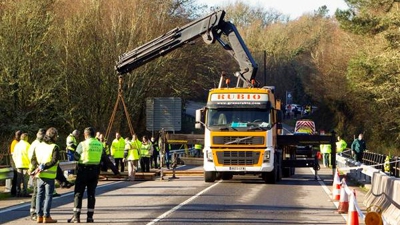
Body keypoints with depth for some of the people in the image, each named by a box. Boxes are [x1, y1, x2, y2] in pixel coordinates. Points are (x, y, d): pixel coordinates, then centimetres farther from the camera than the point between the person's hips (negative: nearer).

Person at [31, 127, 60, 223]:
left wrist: (38, 167, -9)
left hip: (40, 175, 5)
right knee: (48, 195, 1)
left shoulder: (38, 146, 10)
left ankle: (39, 216, 12)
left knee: (40, 195, 11)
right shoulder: (55, 147, -8)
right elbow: (54, 161, -20)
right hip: (49, 175, -5)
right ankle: (46, 217, -1)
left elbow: (33, 160, 3)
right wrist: (44, 167, -18)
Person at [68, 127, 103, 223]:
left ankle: (76, 216, -1)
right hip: (95, 171, 4)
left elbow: (76, 156, -5)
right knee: (91, 194, 10)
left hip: (83, 170, -4)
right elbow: (101, 156, 6)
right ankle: (90, 217, 8)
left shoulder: (83, 144, -10)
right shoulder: (100, 145, 3)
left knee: (78, 193, 2)